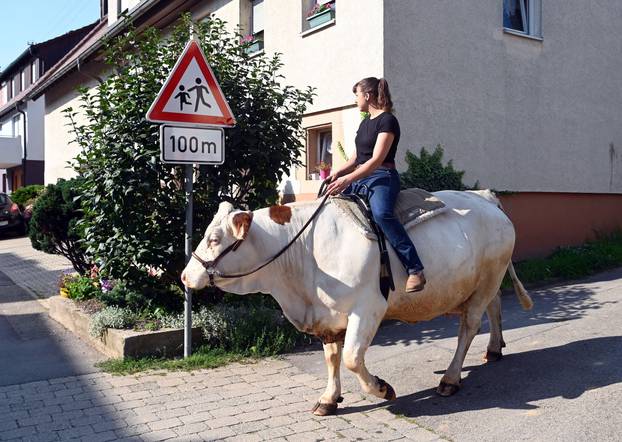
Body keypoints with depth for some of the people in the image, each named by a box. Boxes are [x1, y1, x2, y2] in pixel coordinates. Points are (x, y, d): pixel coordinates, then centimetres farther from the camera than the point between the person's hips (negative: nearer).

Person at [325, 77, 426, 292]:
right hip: (360, 178, 10)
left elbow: (376, 160, -17)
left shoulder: (387, 121, -8)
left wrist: (348, 179, -26)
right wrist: (338, 173, 5)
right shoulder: (365, 123, 20)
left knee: (381, 213, -37)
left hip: (382, 177, -9)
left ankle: (415, 269, -36)